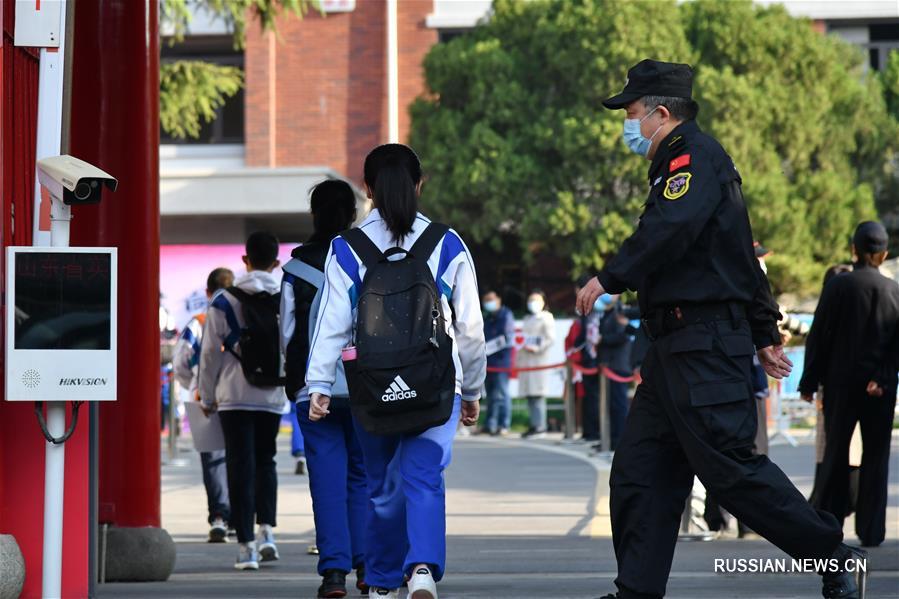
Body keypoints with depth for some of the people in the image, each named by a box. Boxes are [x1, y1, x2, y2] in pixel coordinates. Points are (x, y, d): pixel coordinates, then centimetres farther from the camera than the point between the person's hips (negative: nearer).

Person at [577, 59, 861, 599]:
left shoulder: (694, 155, -8)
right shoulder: (680, 163, 24)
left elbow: (671, 227, -27)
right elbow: (742, 257, 27)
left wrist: (610, 277, -24)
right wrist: (764, 332, 28)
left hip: (705, 347, -11)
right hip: (677, 347, 11)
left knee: (730, 465, -11)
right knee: (638, 471, 7)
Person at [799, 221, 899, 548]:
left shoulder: (838, 286, -6)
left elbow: (819, 336, -5)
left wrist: (809, 382, 1)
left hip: (841, 382, -1)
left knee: (836, 453, 9)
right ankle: (871, 530, 4)